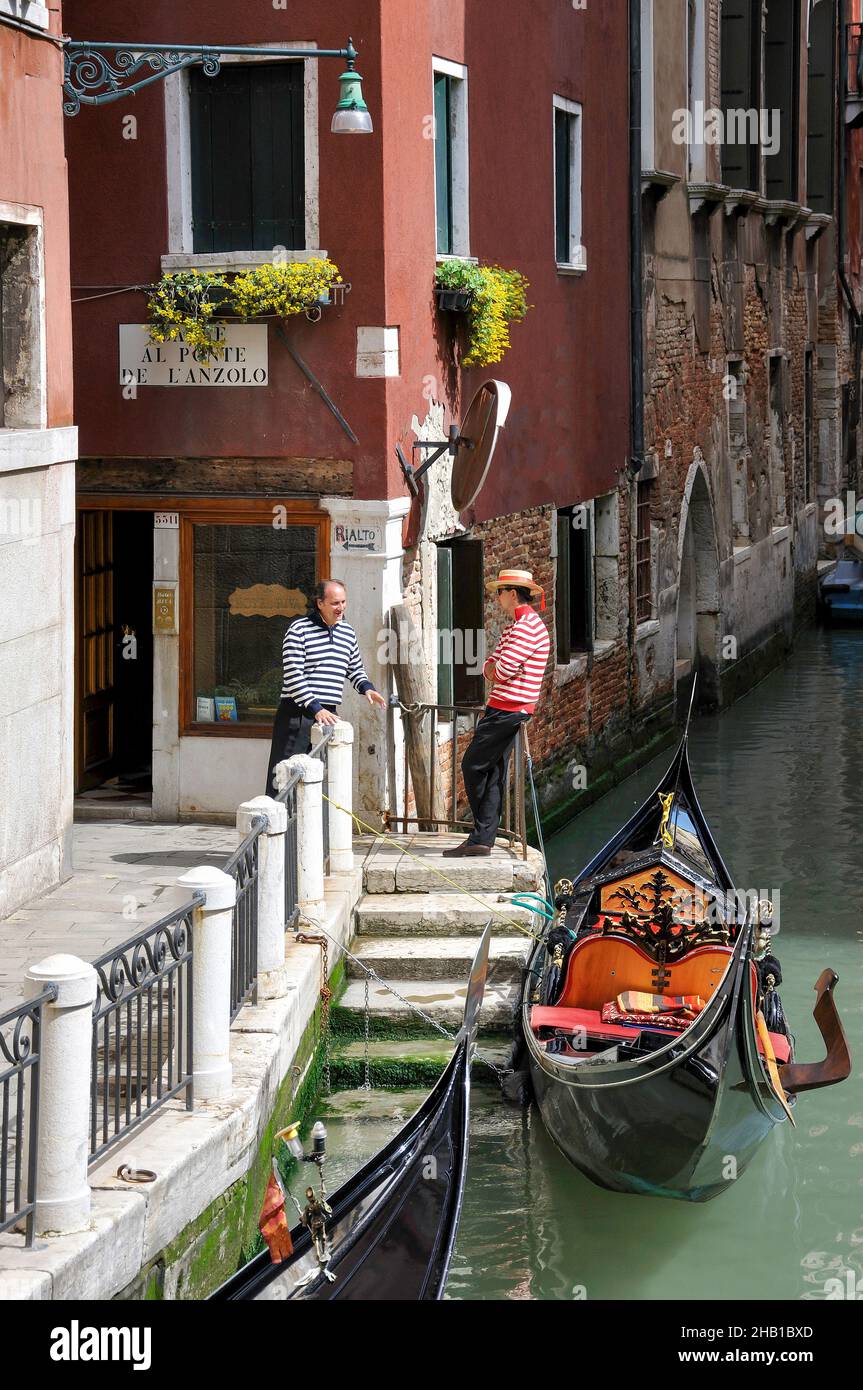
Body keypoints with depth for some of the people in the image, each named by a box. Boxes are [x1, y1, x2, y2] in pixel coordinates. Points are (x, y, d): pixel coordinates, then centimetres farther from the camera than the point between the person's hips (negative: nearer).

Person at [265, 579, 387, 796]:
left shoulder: (348, 633, 14)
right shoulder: (299, 629, -6)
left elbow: (355, 669, 28)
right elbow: (293, 675, -13)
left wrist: (366, 688, 6)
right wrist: (315, 709, -18)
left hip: (328, 715, 6)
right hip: (298, 713, -6)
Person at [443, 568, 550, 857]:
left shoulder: (528, 627, -14)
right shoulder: (515, 627, 21)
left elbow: (503, 670, -20)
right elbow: (490, 669, 18)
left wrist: (493, 670, 1)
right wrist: (493, 670, -4)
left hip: (507, 711, -10)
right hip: (504, 711, 10)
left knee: (473, 765, -5)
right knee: (493, 773, 7)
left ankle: (481, 838, 3)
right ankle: (481, 839, 5)